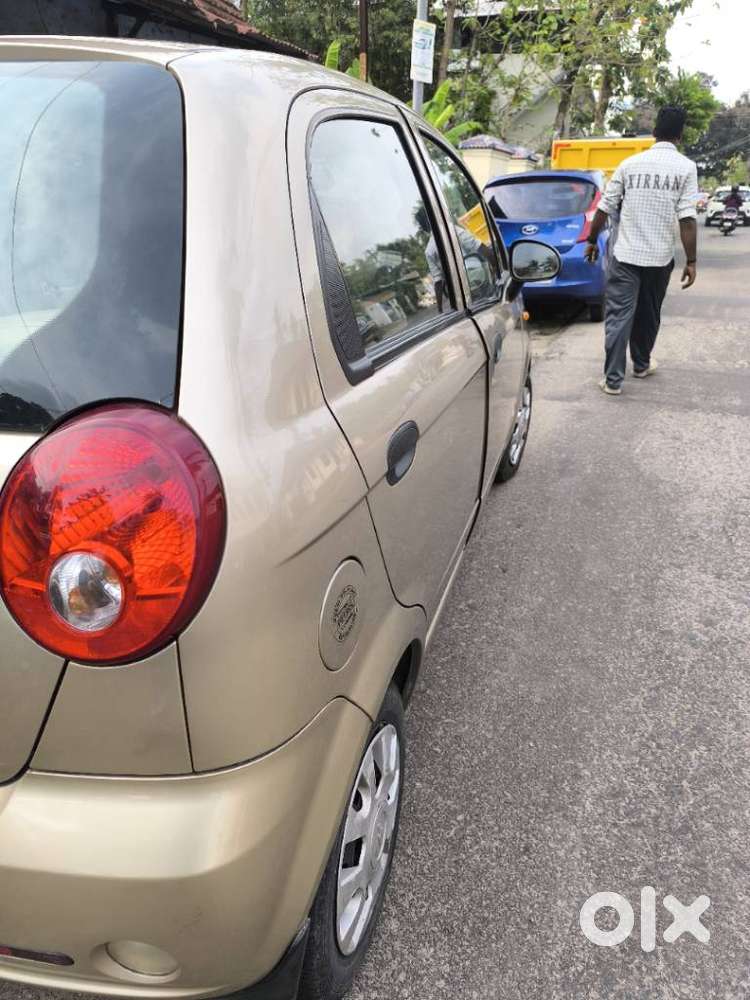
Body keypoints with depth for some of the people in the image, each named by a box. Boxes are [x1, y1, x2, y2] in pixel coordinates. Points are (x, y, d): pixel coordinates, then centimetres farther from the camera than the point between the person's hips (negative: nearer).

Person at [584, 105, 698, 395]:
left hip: (625, 254, 0)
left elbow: (604, 208, 4)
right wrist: (691, 261, -7)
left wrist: (592, 241, 17)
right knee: (648, 314, 17)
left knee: (619, 316, -1)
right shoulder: (686, 168, -3)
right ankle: (641, 364, 35)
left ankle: (613, 379, -6)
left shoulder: (630, 164, 3)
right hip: (660, 256, 0)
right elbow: (687, 219, -10)